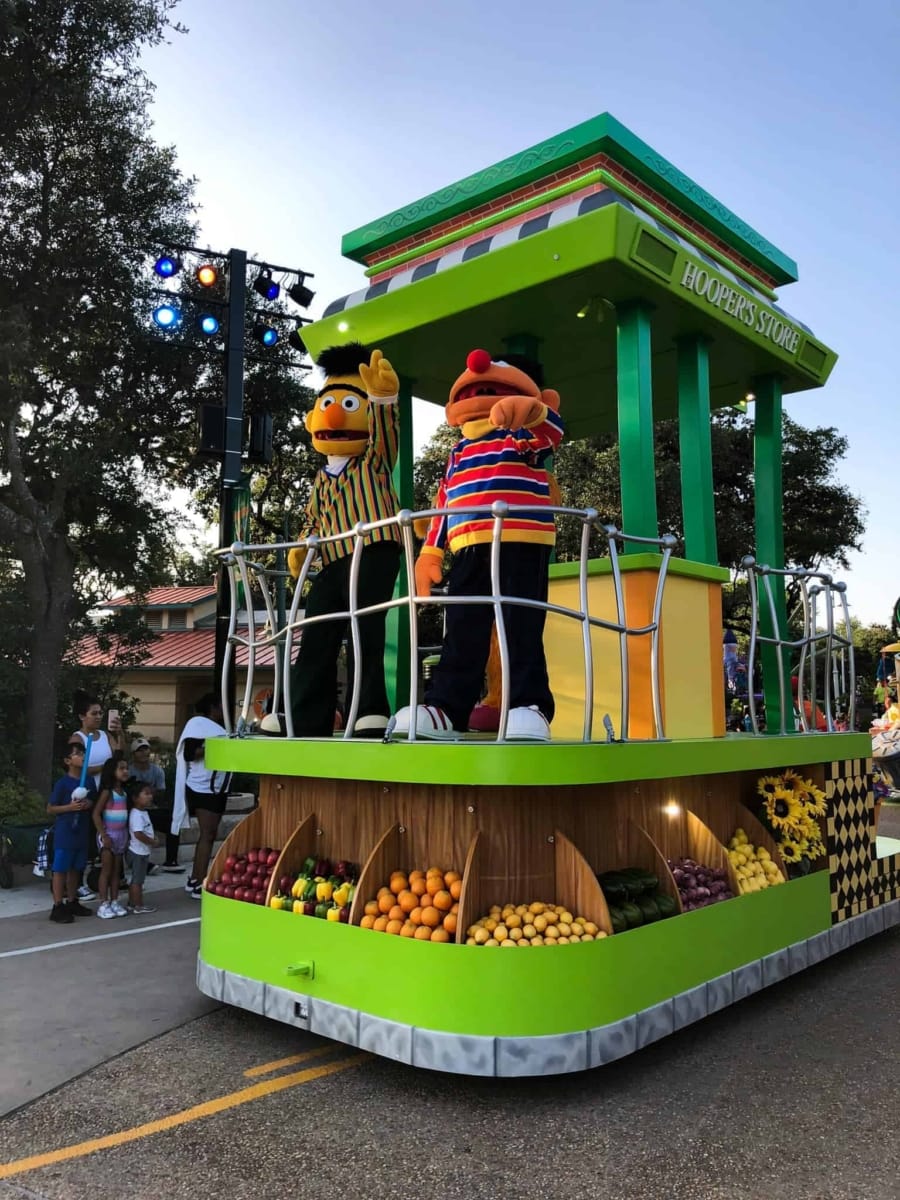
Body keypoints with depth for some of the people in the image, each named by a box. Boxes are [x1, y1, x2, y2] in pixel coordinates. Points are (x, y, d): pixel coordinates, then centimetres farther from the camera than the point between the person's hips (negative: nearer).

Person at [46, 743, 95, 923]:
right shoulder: (62, 783, -12)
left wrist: (89, 804, -5)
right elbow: (50, 809, -9)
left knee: (75, 869, 15)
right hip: (64, 834, -6)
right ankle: (58, 907, 6)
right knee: (61, 869, 0)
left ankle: (72, 902, 26)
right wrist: (70, 807, -22)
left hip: (82, 833, 6)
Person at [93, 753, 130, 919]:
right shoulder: (107, 792, -12)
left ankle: (114, 902, 17)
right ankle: (104, 905, 4)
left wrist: (127, 834, 8)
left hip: (121, 834, 7)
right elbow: (96, 814, -16)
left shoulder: (124, 792, 9)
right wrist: (104, 835, -18)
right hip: (108, 835, -7)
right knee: (106, 870, -1)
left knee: (116, 871, 11)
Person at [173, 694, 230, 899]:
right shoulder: (199, 724, -9)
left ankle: (194, 880, 23)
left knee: (208, 834, 13)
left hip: (217, 789, 9)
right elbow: (189, 753, -17)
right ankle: (200, 886, -5)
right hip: (202, 789, -9)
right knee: (208, 834, -9)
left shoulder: (217, 728, 16)